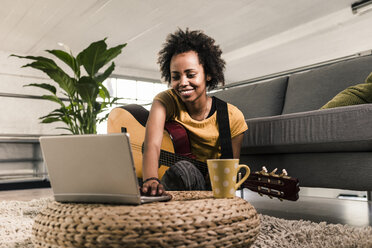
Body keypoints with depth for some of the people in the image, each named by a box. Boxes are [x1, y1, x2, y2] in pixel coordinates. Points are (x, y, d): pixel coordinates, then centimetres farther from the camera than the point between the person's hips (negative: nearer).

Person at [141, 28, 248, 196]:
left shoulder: (232, 118, -8)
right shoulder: (165, 101, -9)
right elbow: (152, 144, -27)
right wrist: (150, 180, -46)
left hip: (210, 188, 2)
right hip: (168, 182, -1)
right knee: (183, 168, -34)